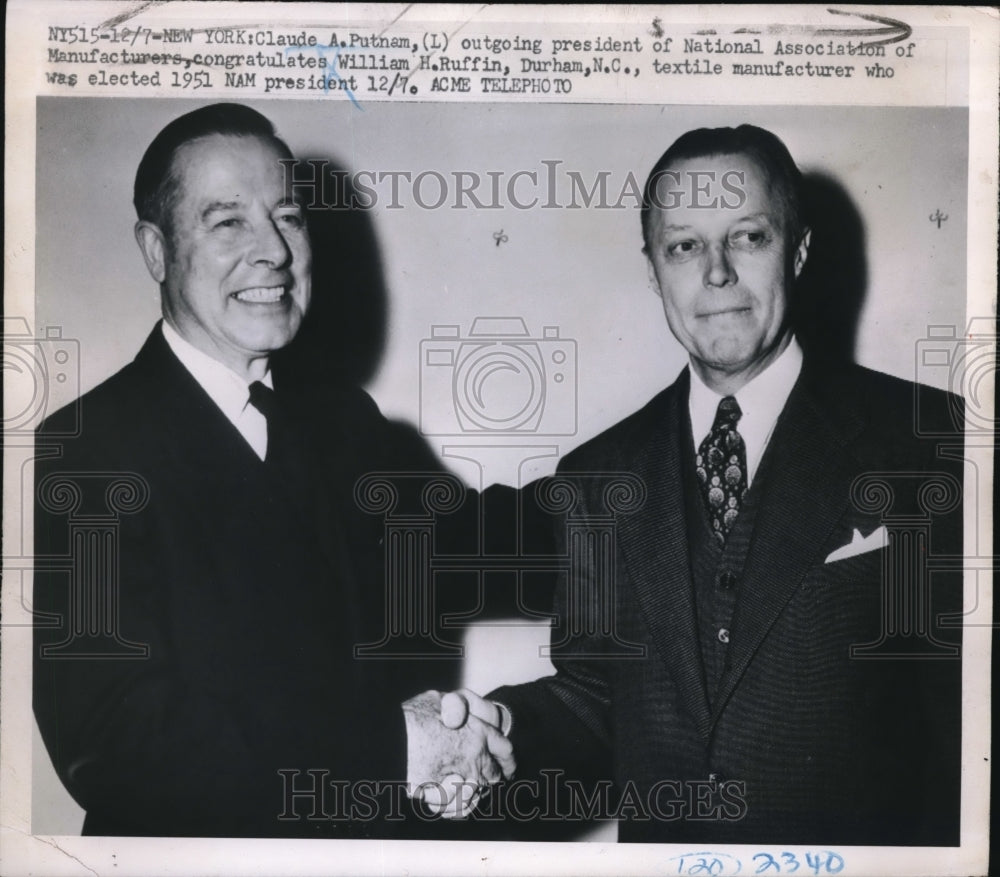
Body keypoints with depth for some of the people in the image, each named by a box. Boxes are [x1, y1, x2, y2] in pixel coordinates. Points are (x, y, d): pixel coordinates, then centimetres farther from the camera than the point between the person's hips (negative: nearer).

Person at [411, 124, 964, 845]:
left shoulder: (927, 438, -11)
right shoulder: (598, 476, 0)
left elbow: (966, 701, -12)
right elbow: (593, 696, 3)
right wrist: (507, 729, -15)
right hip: (659, 847, 3)